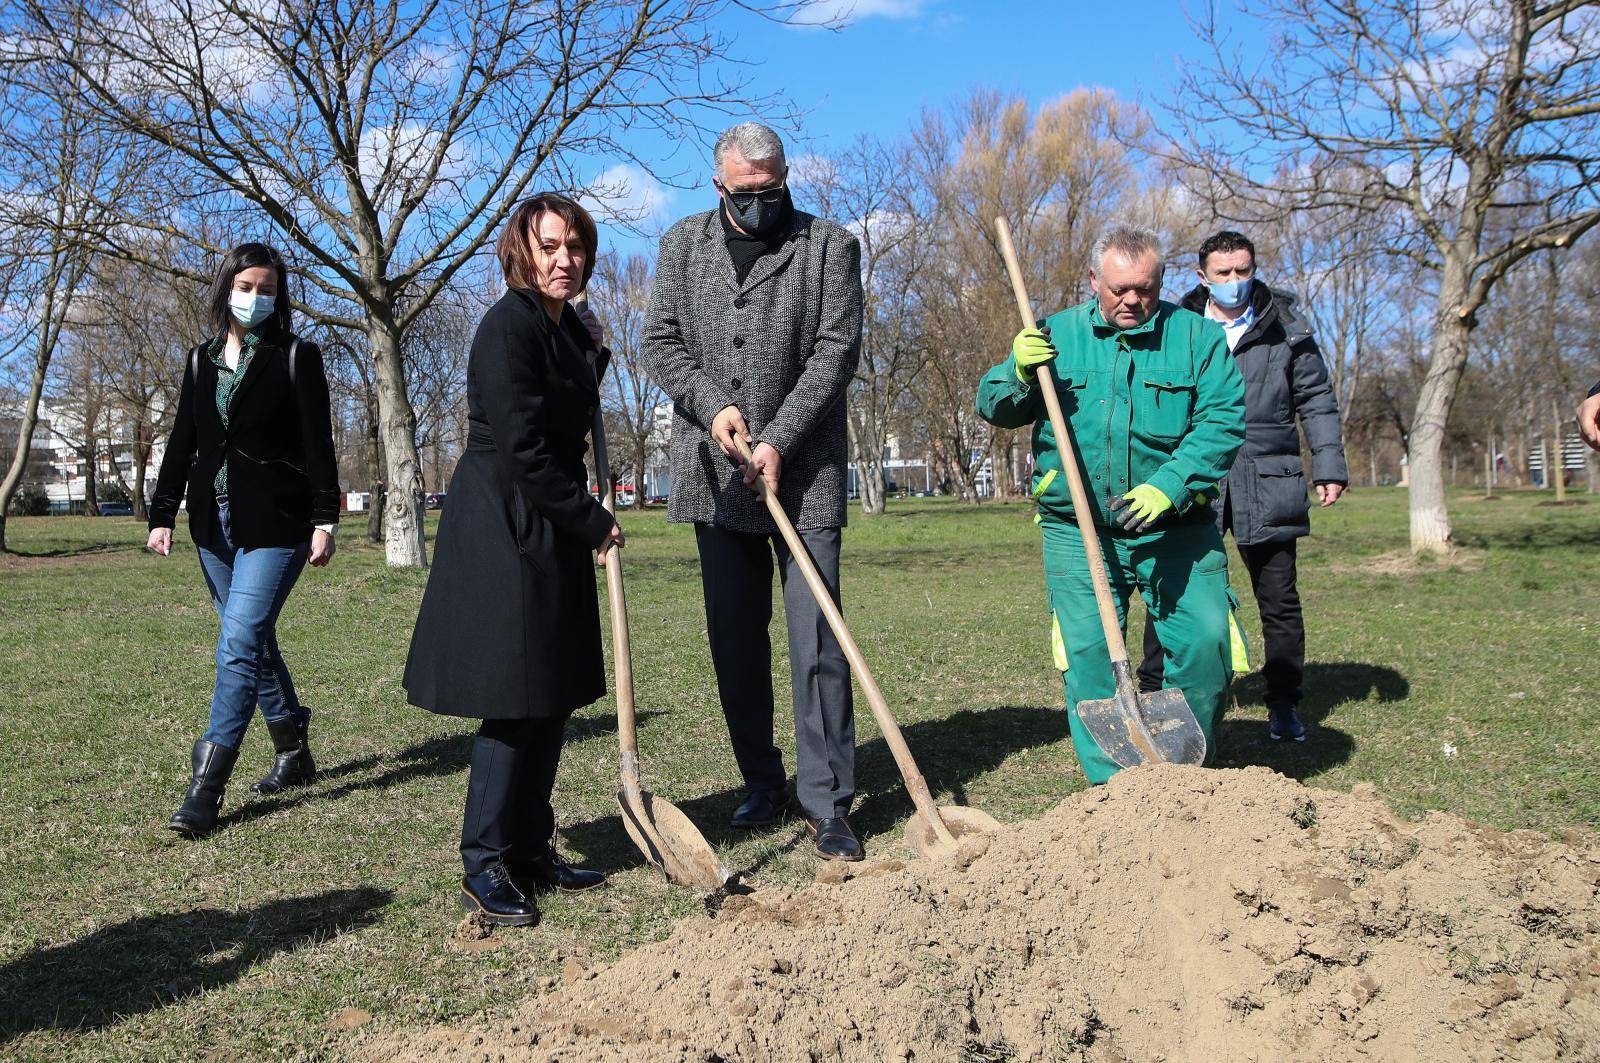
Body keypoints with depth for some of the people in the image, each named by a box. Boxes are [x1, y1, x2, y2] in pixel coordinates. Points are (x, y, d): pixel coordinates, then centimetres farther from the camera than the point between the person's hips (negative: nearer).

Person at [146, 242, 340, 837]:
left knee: (240, 643, -14)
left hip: (275, 522, -6)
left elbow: (319, 444, -5)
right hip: (215, 522, 6)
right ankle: (294, 753, 26)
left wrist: (325, 520, -11)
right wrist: (162, 514, 9)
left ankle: (206, 787, -13)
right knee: (254, 643, 12)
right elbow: (182, 443, 15)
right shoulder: (201, 361, 14)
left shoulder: (296, 357, 0)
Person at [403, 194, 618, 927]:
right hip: (504, 530, -9)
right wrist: (593, 522, -12)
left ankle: (531, 853, 22)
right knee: (514, 703, -5)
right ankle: (485, 868, 7)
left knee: (553, 700, 11)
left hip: (553, 532, 9)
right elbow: (521, 449, -19)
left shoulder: (575, 333, 14)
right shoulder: (508, 325, -14)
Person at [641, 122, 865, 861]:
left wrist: (777, 441, -13)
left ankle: (827, 804, 2)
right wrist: (713, 405, -9)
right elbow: (660, 342, 8)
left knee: (817, 642, -5)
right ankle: (762, 783, 24)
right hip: (715, 476, 4)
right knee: (734, 642, 10)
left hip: (803, 474, -3)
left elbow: (837, 351, -6)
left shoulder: (830, 246, 2)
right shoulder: (683, 245, 11)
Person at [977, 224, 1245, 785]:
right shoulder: (1056, 334, 7)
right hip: (1077, 531, 1)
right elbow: (993, 408, 7)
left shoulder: (1197, 334, 3)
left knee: (1207, 642, -7)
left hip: (1175, 528, 0)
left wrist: (1168, 487, -21)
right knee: (1088, 653, -2)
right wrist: (1018, 371, -15)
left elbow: (1224, 420, -7)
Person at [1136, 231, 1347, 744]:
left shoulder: (1284, 325, 6)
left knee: (1279, 599, 7)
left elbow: (1316, 399, 10)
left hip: (1267, 485, 1)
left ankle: (1284, 704, 21)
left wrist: (1329, 467, 2)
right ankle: (1152, 695, 14)